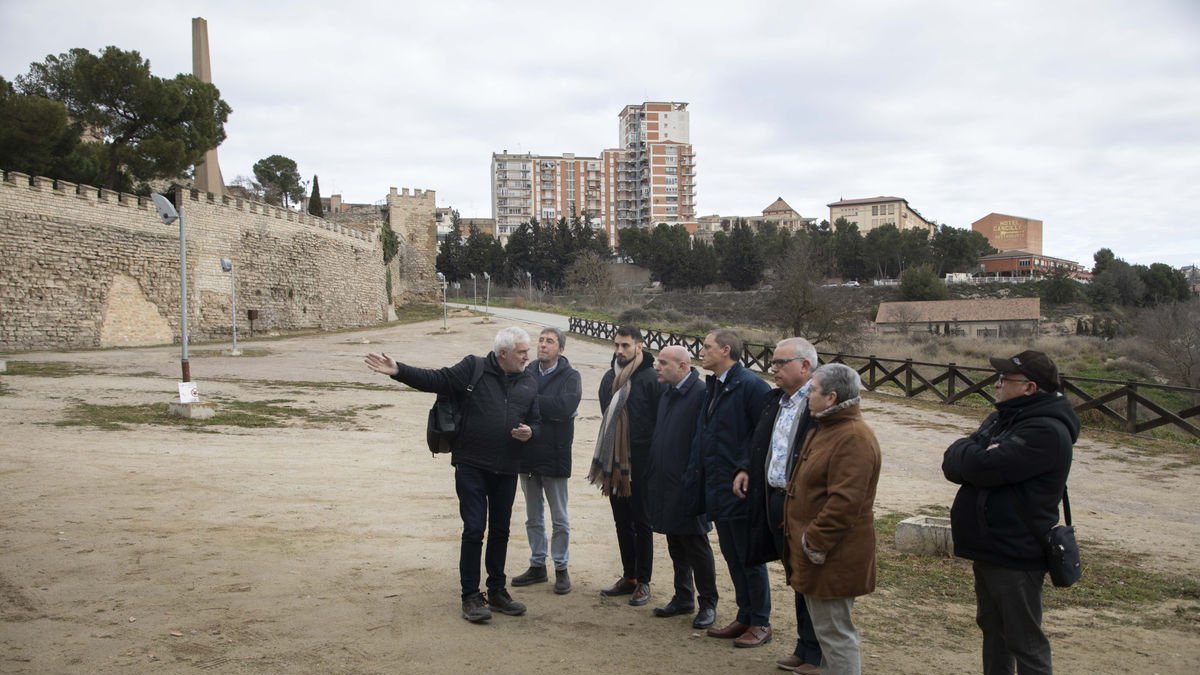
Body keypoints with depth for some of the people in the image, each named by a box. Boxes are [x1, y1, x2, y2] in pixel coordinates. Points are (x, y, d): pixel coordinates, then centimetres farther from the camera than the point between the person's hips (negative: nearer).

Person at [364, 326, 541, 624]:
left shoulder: (529, 384, 8)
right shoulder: (473, 369, -6)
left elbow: (537, 421, 16)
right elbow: (434, 380, -11)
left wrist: (530, 431, -7)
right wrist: (399, 371, -23)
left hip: (506, 470, 5)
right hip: (471, 466, -4)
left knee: (500, 531, 14)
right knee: (474, 530, -4)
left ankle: (497, 591, 27)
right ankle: (471, 596, 8)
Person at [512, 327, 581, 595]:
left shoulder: (570, 376, -8)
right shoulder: (528, 372, 4)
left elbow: (565, 406, -24)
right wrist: (547, 407, -19)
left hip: (554, 455, -4)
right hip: (527, 453, 4)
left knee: (559, 518, 8)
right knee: (533, 517, 16)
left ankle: (561, 568, 20)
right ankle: (537, 565, 28)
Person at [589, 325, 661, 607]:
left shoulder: (650, 379, -11)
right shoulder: (610, 378, 8)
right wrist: (605, 459, 15)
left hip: (640, 463, -6)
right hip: (614, 461, 6)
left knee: (641, 521, 3)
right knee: (622, 520, 13)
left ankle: (643, 581, 12)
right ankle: (628, 576, 24)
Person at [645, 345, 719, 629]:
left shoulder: (701, 394, -17)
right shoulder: (667, 394, 11)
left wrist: (697, 477, -19)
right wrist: (653, 474, 14)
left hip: (688, 485, -8)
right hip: (666, 484, 8)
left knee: (696, 544, 2)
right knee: (676, 544, 16)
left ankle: (708, 604, 14)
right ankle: (683, 597, 28)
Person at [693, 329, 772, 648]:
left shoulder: (751, 386, -17)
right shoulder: (711, 386, 11)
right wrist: (700, 467, 11)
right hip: (717, 488, 9)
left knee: (750, 558, 3)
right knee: (732, 556, 17)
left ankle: (760, 624, 16)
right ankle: (744, 617, 29)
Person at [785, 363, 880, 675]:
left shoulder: (853, 438, -21)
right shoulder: (827, 428, 14)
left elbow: (844, 502, -27)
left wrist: (814, 543, -21)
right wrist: (807, 540, 18)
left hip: (833, 558, -11)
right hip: (816, 550, 11)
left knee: (834, 631, -2)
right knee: (827, 627, 20)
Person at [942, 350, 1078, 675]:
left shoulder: (1046, 431, -20)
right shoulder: (1001, 418, 10)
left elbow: (983, 467, -30)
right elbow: (951, 464, 3)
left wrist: (964, 453, -9)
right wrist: (977, 455, -17)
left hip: (1015, 556, -9)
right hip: (988, 549, 9)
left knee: (1025, 643, 2)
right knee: (993, 630, 21)